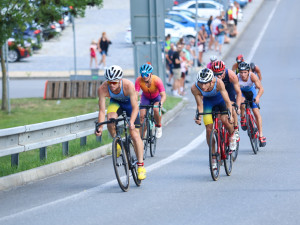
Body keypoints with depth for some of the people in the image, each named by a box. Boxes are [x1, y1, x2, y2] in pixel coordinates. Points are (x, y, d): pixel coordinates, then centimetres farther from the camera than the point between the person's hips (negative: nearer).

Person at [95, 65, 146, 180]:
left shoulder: (128, 85, -38)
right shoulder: (102, 89, -32)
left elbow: (135, 107, -34)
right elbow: (102, 111, -26)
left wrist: (131, 122, -50)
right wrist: (99, 127, -39)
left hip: (129, 103, -2)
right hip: (115, 102, 2)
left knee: (135, 135, -9)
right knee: (110, 118, -33)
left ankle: (141, 166, 0)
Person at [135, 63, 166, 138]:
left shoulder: (157, 80, -35)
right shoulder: (139, 80, -29)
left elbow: (163, 95, -38)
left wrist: (161, 103, -58)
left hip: (156, 97, -2)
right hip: (145, 97, 2)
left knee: (156, 109, -31)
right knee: (142, 116, -14)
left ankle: (158, 126, -4)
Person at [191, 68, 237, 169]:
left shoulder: (218, 83, -38)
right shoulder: (195, 88, -32)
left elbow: (227, 101, -33)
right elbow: (199, 105, -19)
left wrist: (230, 115, -44)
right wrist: (198, 117, -34)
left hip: (220, 99, -2)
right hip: (208, 101, 2)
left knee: (224, 120, -26)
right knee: (209, 128, -9)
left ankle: (232, 135, 9)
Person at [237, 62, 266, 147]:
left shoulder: (252, 76, -33)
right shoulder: (237, 77, -32)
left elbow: (261, 88, -37)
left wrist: (258, 97, -55)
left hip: (251, 91, 0)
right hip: (241, 92, 0)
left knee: (256, 112, -8)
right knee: (241, 102, -35)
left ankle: (261, 135, -1)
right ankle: (242, 118, -6)